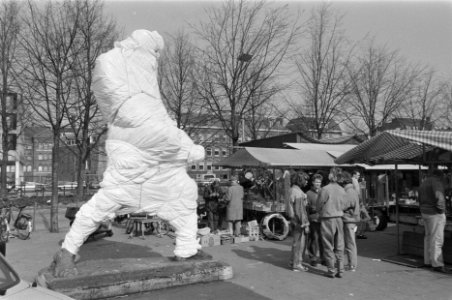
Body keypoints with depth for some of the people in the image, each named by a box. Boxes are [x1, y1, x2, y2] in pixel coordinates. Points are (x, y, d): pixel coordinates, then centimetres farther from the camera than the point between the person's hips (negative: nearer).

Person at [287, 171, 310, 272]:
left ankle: (293, 262, 26)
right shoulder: (298, 193, -21)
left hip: (295, 220, 10)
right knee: (299, 242, 0)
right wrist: (305, 225, -19)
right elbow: (300, 210, -23)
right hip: (300, 221, -10)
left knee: (297, 242, 18)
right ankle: (297, 265, 9)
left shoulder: (292, 190, 10)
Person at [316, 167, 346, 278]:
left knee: (329, 246, 5)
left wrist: (320, 213, 13)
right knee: (339, 247, 12)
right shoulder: (342, 190, 1)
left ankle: (331, 270, 9)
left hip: (327, 220, -5)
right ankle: (340, 270, 16)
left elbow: (319, 206, -7)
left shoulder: (325, 189, -15)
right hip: (339, 219, 5)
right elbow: (343, 206, 7)